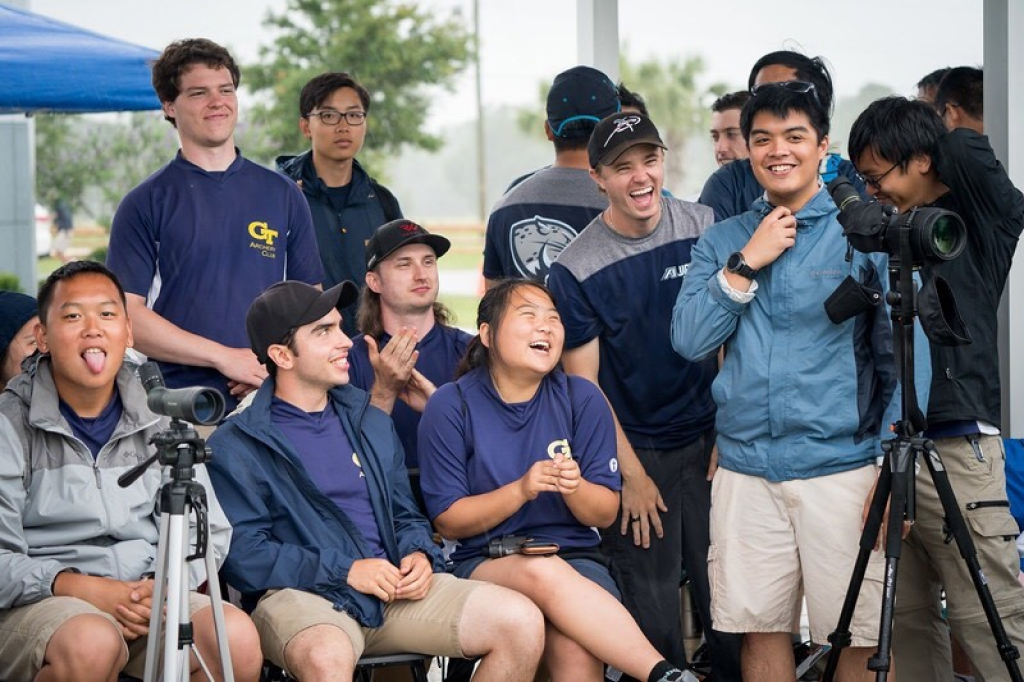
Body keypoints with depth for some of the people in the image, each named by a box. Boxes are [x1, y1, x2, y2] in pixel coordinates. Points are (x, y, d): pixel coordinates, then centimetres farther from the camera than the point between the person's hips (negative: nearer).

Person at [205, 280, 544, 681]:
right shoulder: (235, 447, 1)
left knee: (523, 624, -13)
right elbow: (241, 550, -10)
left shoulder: (371, 423, 21)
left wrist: (419, 556, 3)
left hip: (395, 588, 6)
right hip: (300, 595, -6)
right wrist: (344, 570, -15)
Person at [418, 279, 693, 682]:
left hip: (574, 555, 1)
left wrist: (574, 487, -18)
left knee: (576, 649, -34)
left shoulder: (582, 399, 6)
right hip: (483, 562, -1)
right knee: (544, 572, -37)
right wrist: (521, 490, -18)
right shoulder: (450, 406, 0)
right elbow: (448, 521, -3)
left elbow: (605, 513, 5)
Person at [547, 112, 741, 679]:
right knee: (651, 612, 1)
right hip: (635, 451, -2)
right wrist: (631, 475, -8)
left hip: (710, 440, 2)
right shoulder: (576, 270, -10)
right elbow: (584, 386, -6)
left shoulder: (704, 229, -1)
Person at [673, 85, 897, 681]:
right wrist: (747, 262, -6)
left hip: (841, 466, -3)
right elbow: (690, 340, 2)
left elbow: (901, 358, -1)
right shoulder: (722, 241, 13)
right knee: (761, 630, 7)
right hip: (745, 469, 3)